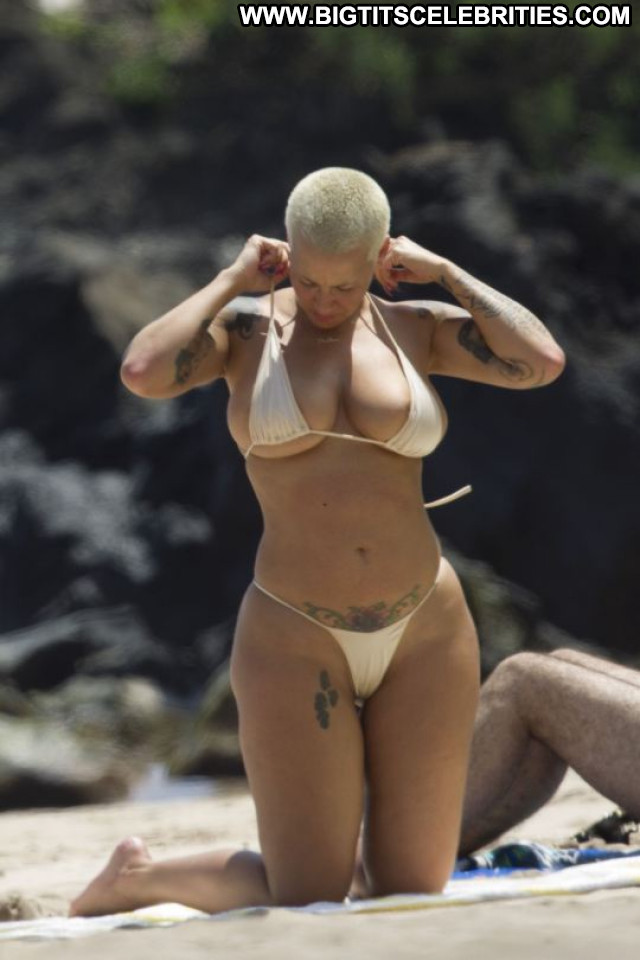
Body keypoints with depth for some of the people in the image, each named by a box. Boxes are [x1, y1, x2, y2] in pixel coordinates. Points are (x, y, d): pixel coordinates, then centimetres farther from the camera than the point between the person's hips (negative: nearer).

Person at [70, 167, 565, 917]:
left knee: (412, 899, 4)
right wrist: (234, 280, -10)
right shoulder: (244, 326, -1)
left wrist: (444, 273, -3)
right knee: (307, 906, -3)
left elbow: (542, 362, -9)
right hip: (296, 646, -3)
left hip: (425, 631, 3)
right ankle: (137, 877, 25)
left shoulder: (417, 328, 6)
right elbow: (142, 373, -21)